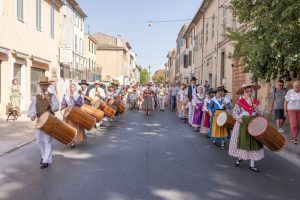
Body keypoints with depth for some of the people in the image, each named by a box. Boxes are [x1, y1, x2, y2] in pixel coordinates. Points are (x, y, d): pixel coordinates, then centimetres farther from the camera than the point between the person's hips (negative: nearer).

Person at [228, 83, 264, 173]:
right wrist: (239, 118, -20)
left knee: (253, 143, 5)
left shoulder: (256, 102, 4)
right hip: (243, 124, -2)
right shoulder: (240, 102, -5)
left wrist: (257, 109, -16)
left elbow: (261, 113, 3)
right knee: (241, 141, 7)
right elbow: (235, 112, -4)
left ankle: (252, 165, 13)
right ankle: (239, 157, 33)